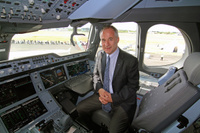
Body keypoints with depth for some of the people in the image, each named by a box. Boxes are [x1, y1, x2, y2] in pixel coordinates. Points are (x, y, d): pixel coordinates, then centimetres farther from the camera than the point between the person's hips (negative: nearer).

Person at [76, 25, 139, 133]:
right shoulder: (100, 54, -2)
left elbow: (133, 86, -11)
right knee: (80, 108, 2)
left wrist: (113, 98, -18)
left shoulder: (131, 61, -19)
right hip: (103, 94, 5)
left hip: (122, 101, -4)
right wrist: (100, 89, -10)